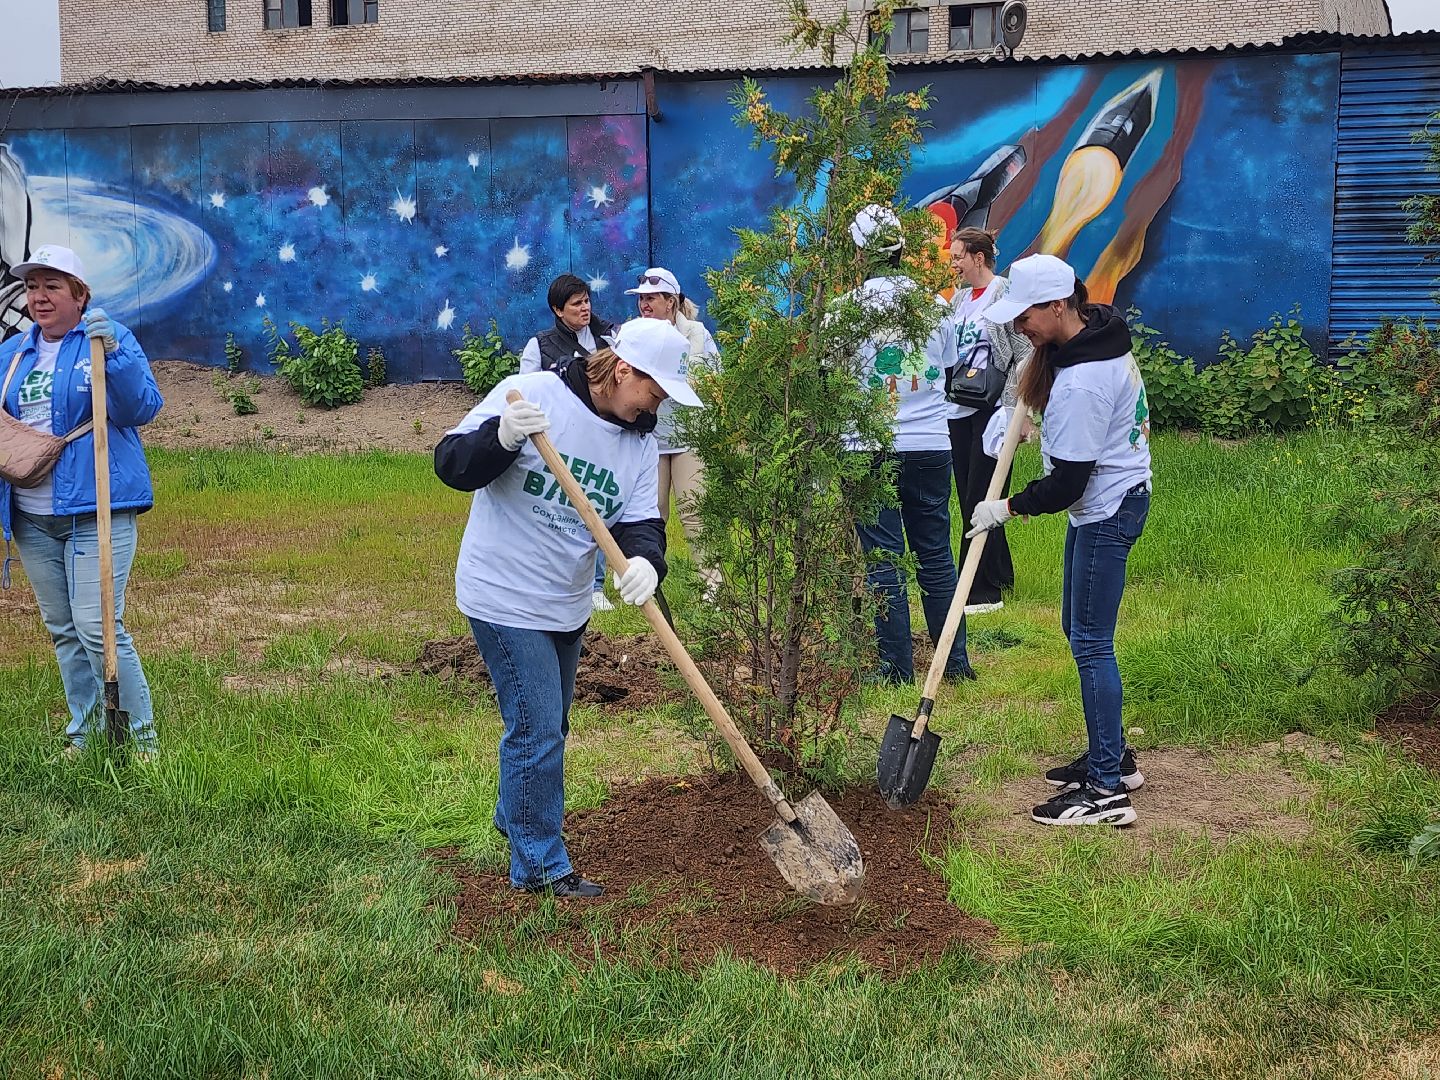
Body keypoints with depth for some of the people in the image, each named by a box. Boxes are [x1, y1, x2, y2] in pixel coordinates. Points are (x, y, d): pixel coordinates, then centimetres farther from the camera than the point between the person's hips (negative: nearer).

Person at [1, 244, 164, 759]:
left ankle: (142, 736, 0)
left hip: (95, 509, -6)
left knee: (97, 627, -11)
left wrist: (112, 354, -28)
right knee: (62, 631, 13)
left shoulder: (109, 337, -4)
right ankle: (84, 732, 25)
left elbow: (143, 409, -16)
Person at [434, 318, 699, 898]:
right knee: (537, 730, -5)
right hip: (505, 598, -7)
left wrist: (645, 560, -28)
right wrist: (501, 437, -39)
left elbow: (639, 520, -6)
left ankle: (514, 818, 46)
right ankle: (540, 863, 11)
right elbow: (451, 465, -19)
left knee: (548, 726, 22)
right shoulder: (531, 394, -19)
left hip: (566, 605, 8)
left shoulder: (640, 441, 1)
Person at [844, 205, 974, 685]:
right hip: (931, 446, 3)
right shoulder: (935, 304, 3)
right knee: (936, 556, 12)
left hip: (871, 448, -3)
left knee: (884, 560, 4)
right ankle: (955, 660, 18)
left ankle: (897, 667, 7)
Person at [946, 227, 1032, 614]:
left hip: (992, 409, -8)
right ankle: (1000, 575, 23)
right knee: (968, 499, 10)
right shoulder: (960, 297, 14)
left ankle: (982, 592, -1)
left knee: (981, 501, -7)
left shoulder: (1005, 293, -8)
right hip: (958, 410, 8)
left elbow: (1024, 354, -11)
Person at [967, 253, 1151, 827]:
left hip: (1105, 511, -11)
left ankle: (1107, 789, -1)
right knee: (1080, 630, 18)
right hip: (1107, 500, 11)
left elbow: (1068, 482, -23)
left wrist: (1008, 508, -10)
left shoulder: (1081, 382, -27)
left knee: (1091, 643, -6)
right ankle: (1112, 756, 29)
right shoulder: (1099, 332, 4)